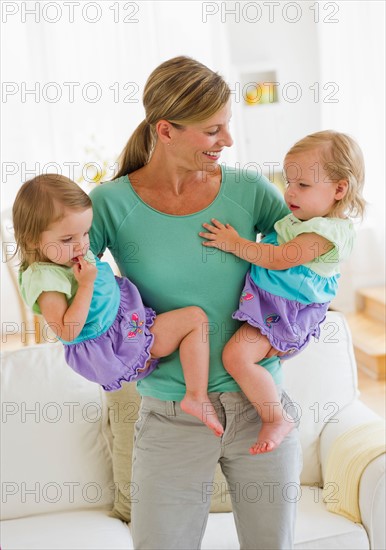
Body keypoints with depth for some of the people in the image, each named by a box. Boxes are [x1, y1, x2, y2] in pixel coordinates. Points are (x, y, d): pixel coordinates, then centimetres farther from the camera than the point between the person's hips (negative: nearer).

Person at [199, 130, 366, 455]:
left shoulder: (326, 232, -22)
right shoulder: (301, 218, 9)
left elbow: (280, 259, -26)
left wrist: (234, 243, -20)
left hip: (284, 309, -11)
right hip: (264, 295, 11)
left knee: (237, 355, -24)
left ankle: (278, 420, -9)